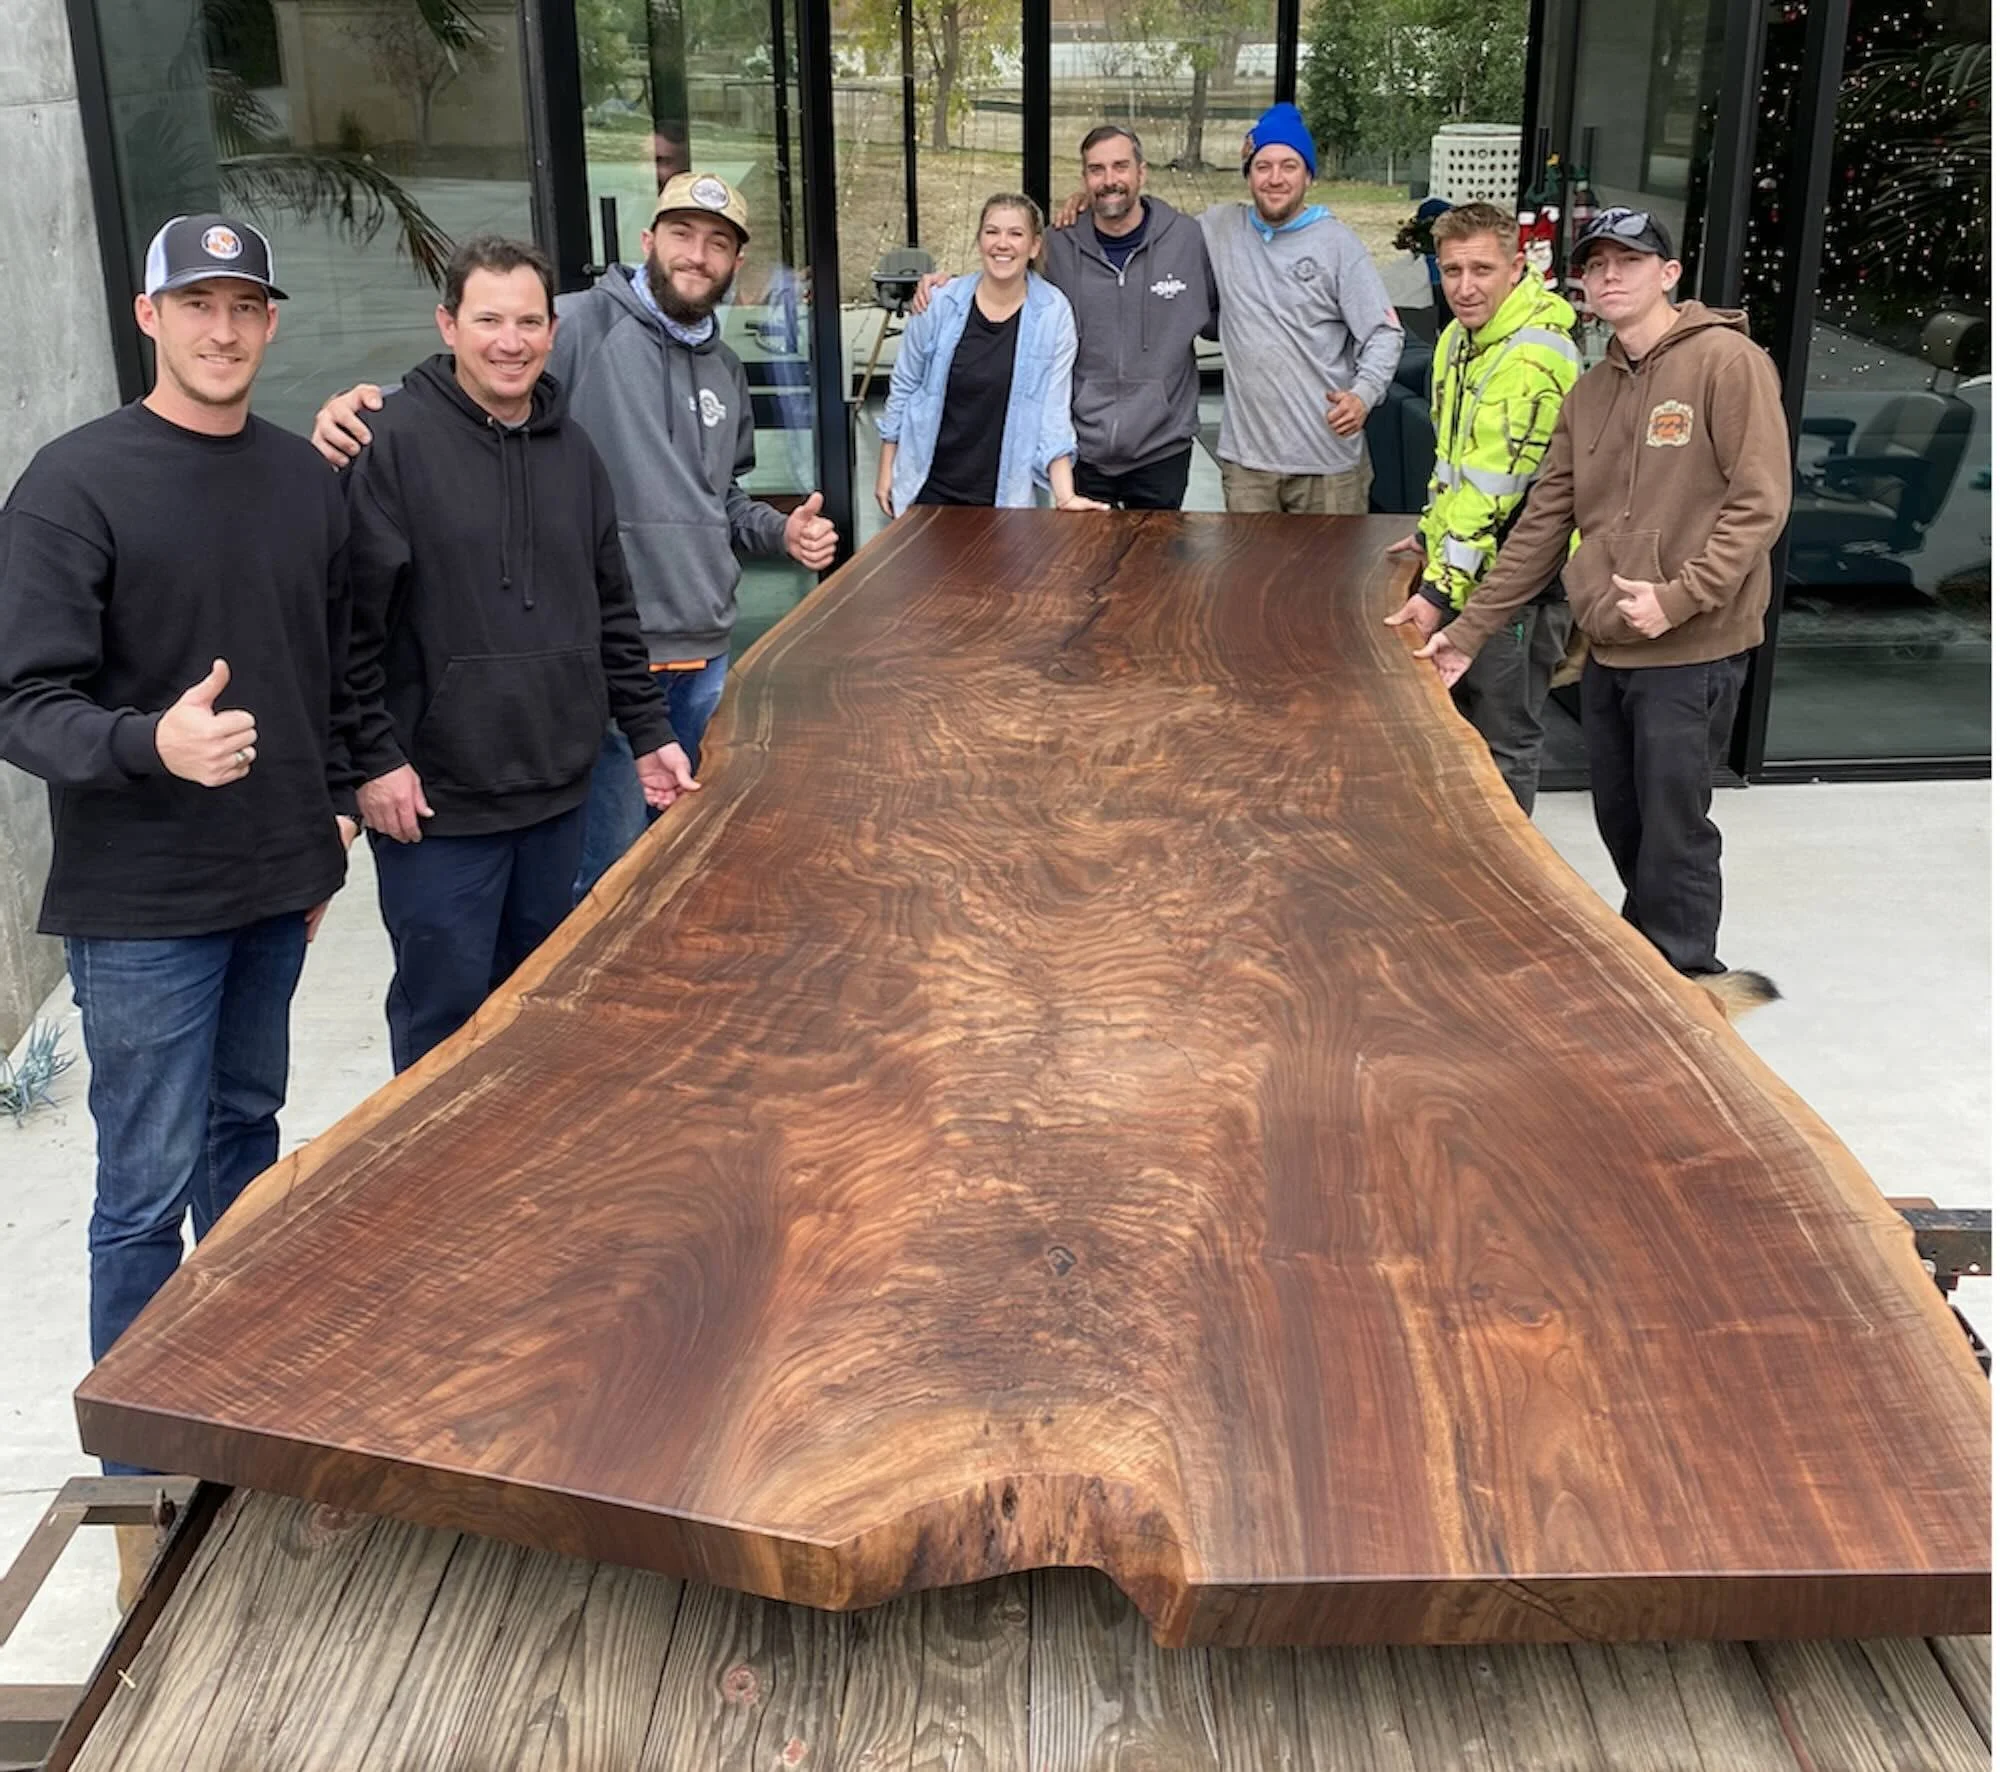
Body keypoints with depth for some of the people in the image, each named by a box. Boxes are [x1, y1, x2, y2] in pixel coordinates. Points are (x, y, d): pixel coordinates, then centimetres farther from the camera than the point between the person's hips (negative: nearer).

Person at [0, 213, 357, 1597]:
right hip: (141, 907, -6)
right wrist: (152, 744, -33)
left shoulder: (306, 479, 7)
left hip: (277, 885, 6)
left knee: (248, 1131, 20)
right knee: (148, 1194, 0)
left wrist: (331, 819, 17)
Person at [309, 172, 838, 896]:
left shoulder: (725, 370, 15)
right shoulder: (581, 326, -10)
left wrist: (780, 532, 10)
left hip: (706, 654, 7)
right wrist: (360, 403, -37)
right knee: (610, 871, 2)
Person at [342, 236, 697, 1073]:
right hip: (437, 800, -6)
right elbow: (351, 619, -13)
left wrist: (648, 733, 12)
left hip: (557, 789, 6)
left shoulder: (572, 451, 9)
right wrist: (374, 759, -15)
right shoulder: (394, 444, -11)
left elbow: (610, 611, 15)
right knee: (445, 1013, 3)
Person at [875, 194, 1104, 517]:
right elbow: (904, 388, 5)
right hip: (930, 488, 1)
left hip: (1005, 494, -1)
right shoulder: (941, 305, -5)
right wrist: (886, 469, 7)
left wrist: (1065, 497, -16)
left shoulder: (1053, 314, -6)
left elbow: (1054, 410, -7)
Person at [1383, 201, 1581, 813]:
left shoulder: (1535, 355, -22)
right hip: (1464, 568, 9)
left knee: (1504, 743, 1)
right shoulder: (1459, 335, 9)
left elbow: (1495, 487, -26)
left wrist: (1440, 588, -26)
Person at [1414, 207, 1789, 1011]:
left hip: (1692, 652, -7)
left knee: (1673, 829, -2)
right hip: (1607, 648, 7)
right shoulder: (1590, 392, 14)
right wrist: (1467, 632, 12)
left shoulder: (1726, 361, -8)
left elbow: (1759, 500, -14)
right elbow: (1541, 525, 14)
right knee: (1620, 820, 16)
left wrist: (1678, 598, -22)